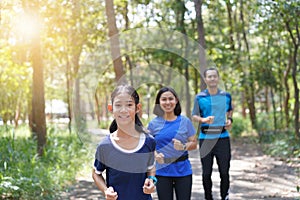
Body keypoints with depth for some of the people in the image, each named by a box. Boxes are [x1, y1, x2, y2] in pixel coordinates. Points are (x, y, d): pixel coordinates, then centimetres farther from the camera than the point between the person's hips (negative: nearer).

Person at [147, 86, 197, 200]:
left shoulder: (185, 121, 1)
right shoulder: (154, 124, 0)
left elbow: (194, 144, 3)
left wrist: (183, 146, -17)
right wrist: (155, 155, -14)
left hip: (183, 170, 0)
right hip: (162, 171, 0)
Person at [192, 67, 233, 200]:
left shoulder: (226, 96, 7)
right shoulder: (199, 97, 0)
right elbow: (194, 116, 2)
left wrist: (230, 119, 5)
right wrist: (204, 120, -18)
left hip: (223, 137, 1)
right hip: (205, 138, -1)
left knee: (224, 171, 3)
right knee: (206, 173, 5)